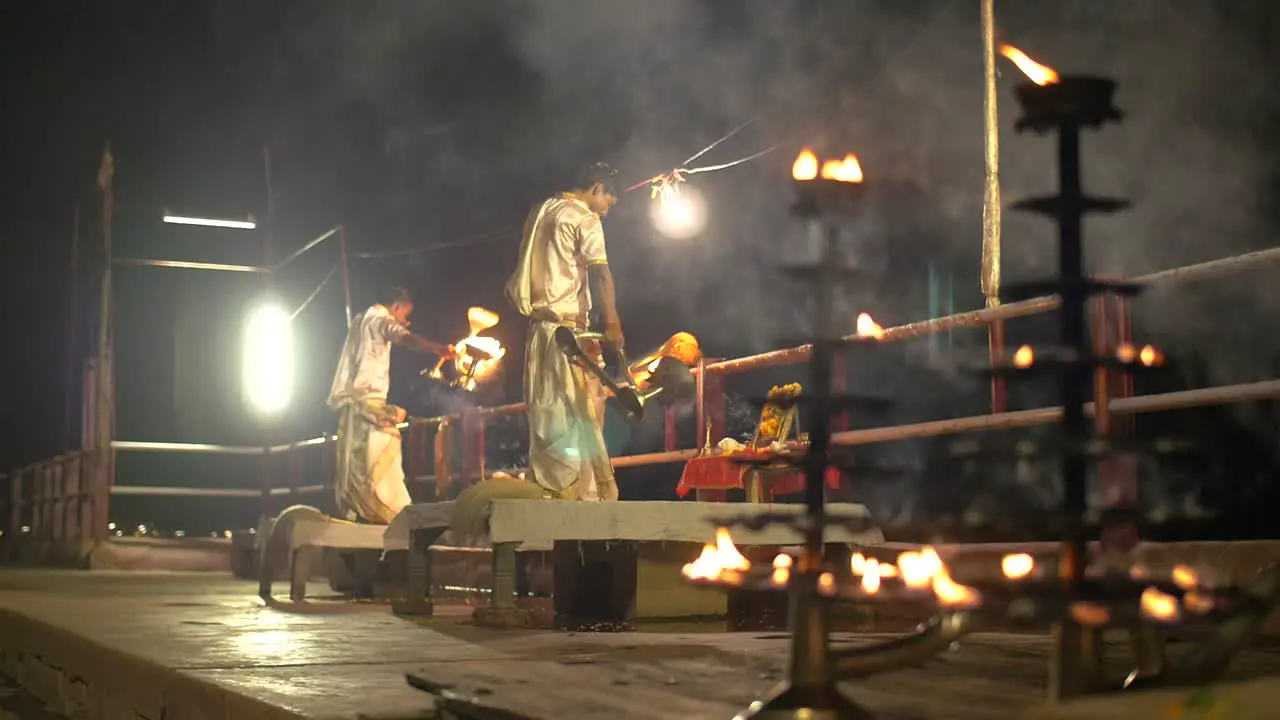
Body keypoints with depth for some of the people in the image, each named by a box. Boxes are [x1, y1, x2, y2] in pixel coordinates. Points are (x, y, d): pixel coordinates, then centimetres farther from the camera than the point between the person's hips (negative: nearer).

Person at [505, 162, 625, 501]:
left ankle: (546, 491, 4)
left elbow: (524, 268, 21)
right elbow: (599, 272, -18)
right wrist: (612, 324, -25)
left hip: (538, 322, 8)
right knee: (579, 410, -8)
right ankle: (581, 490, -13)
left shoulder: (541, 212, 19)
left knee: (546, 413, 7)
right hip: (567, 324, -8)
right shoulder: (584, 218, -6)